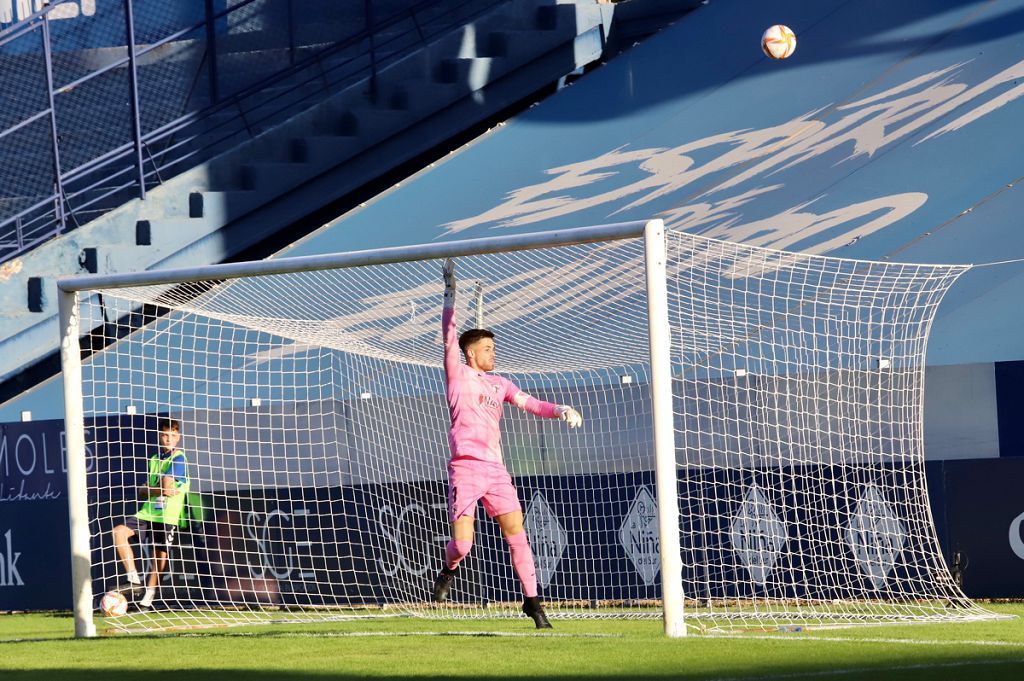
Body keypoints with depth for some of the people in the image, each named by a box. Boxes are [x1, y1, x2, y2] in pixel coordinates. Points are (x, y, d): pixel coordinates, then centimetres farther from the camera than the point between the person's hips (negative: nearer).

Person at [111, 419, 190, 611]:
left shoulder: (179, 459, -5)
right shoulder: (154, 460, 16)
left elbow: (166, 483, -17)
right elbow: (142, 491, 14)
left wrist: (150, 489, 1)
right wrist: (160, 490, -7)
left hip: (167, 516, -6)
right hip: (148, 512, 6)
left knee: (160, 554, -2)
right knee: (119, 532, -13)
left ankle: (148, 598, 8)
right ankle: (134, 579, -12)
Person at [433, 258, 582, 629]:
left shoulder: (498, 384, 18)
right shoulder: (458, 374, 5)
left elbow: (530, 403, 11)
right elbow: (449, 335, -2)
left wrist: (561, 410, -7)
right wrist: (450, 291, -6)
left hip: (496, 469, 5)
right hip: (465, 468, -5)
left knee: (516, 533, -3)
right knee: (462, 543, -9)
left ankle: (531, 599, 2)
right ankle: (448, 571, 24)